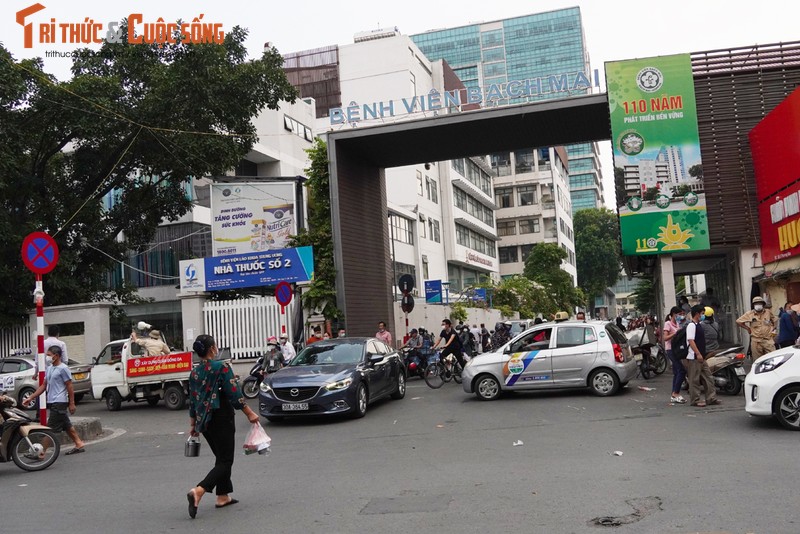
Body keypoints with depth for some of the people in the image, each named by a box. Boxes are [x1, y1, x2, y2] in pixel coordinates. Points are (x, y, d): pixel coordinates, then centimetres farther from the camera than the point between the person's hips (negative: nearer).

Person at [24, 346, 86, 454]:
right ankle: (79, 445, 22)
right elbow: (43, 386, 17)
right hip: (52, 402, 9)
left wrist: (72, 403, -13)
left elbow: (69, 387, -12)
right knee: (67, 426, 14)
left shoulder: (63, 368, -11)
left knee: (51, 428, -8)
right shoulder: (49, 368, 14)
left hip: (59, 402, -9)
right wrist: (31, 398, 11)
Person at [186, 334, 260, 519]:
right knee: (225, 461, -3)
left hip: (204, 421, 7)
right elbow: (234, 394, -15)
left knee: (221, 458, 19)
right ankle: (198, 491, -20)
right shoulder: (222, 367, -14)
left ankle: (223, 496, 20)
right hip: (221, 419, -7)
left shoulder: (194, 372, 6)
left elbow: (192, 400, 11)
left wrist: (193, 424, 20)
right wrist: (250, 413, -8)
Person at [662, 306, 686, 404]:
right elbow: (665, 338, -16)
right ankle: (676, 393, -9)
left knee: (677, 372, 6)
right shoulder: (668, 323, -8)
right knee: (682, 370, -15)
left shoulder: (677, 324, 18)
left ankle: (674, 396, 9)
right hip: (670, 349, -9)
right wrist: (676, 333, -23)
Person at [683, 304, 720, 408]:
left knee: (708, 377, 9)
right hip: (693, 358, -10)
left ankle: (711, 398, 14)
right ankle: (695, 400, 2)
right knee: (694, 379, -3)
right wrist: (698, 354, -24)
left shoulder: (698, 325, 17)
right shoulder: (691, 325, -13)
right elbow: (691, 341, -21)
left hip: (701, 357, 10)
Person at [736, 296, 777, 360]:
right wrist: (747, 328, 4)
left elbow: (775, 321, 24)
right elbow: (738, 321, 6)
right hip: (756, 341, -1)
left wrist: (773, 329, 11)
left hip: (768, 340, 1)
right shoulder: (749, 314, 2)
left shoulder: (768, 312, 8)